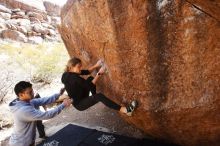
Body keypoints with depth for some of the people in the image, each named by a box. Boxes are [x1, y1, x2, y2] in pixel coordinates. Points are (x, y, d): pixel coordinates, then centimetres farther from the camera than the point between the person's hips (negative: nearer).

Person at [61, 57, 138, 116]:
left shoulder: (70, 73, -2)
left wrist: (96, 65, -8)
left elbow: (86, 72, 4)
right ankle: (125, 110, -37)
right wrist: (99, 74, -23)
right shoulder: (73, 78, -30)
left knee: (90, 78, 9)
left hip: (82, 97, 10)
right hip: (79, 104, -10)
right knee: (99, 96, -32)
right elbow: (89, 86, -27)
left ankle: (94, 98, 17)